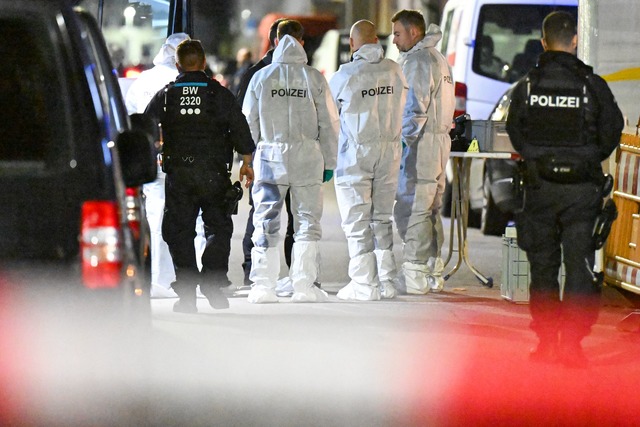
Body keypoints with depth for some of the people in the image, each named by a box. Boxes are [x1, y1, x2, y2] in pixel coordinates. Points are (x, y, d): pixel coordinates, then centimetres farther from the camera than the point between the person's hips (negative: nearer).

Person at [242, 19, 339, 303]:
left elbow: (249, 121, 6)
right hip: (307, 156, -1)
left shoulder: (261, 77, 2)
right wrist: (329, 161, 10)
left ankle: (263, 287, 3)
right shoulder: (314, 78, 0)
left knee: (266, 224, 5)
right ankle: (304, 286, 2)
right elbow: (329, 123, 3)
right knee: (307, 222, 5)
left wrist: (248, 157, 18)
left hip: (270, 155, 1)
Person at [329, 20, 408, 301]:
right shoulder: (395, 71, 2)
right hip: (389, 152, 5)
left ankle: (364, 285, -1)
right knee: (382, 218, 13)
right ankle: (386, 282, 14)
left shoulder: (345, 75, -11)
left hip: (355, 153, -5)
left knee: (357, 221, 0)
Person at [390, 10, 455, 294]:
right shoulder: (438, 58, 20)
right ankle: (433, 274, 17)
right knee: (430, 210, 13)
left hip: (420, 142, -10)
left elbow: (415, 108, -18)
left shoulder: (418, 60, -11)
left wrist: (404, 141, -15)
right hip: (440, 140, 10)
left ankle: (414, 277, -10)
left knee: (410, 209, -9)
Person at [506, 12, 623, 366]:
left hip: (540, 187, 2)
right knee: (579, 264, 1)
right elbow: (612, 132, 0)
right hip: (582, 188, -2)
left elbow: (515, 133, 7)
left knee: (542, 264, 12)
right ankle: (571, 341, -6)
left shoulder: (526, 87, -1)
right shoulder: (593, 86, -7)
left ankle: (546, 342, 14)